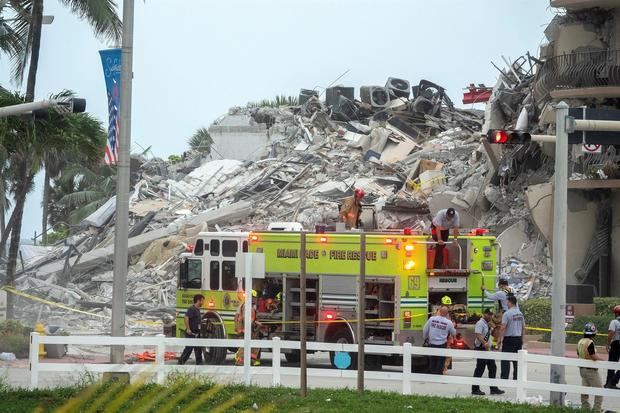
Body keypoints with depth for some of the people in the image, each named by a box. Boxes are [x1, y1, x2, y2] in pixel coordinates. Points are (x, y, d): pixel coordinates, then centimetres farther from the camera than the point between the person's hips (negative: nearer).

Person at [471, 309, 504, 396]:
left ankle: (493, 388, 15)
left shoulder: (487, 324, 18)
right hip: (481, 349, -10)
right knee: (480, 369, -6)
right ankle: (475, 389, 0)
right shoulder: (480, 323, -13)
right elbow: (478, 335, -28)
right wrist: (484, 343, -39)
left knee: (492, 368, 10)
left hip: (487, 349, 10)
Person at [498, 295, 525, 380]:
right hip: (518, 338, 6)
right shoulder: (520, 314, 8)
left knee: (505, 360, -4)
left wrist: (499, 339, -10)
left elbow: (503, 328, -16)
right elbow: (523, 327, 13)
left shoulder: (507, 314, -12)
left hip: (509, 339, -6)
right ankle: (516, 378, 13)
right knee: (517, 359, 11)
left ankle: (504, 378, -9)